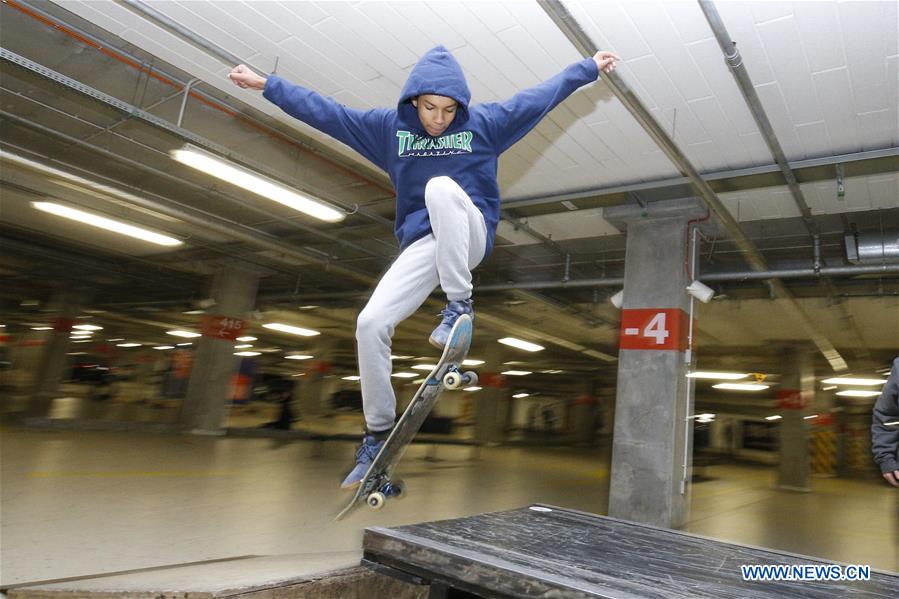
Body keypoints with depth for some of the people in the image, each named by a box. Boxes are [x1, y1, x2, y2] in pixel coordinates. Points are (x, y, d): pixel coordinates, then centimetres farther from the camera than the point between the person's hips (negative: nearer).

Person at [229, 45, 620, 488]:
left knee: (441, 188, -35)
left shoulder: (484, 121, 5)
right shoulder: (389, 126, 8)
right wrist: (265, 85, 10)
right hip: (422, 246, 3)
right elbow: (324, 112, 10)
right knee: (370, 323, -14)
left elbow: (541, 95, 10)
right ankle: (378, 436, 1)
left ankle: (459, 304, -24)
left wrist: (589, 67, 12)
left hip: (470, 235, -2)